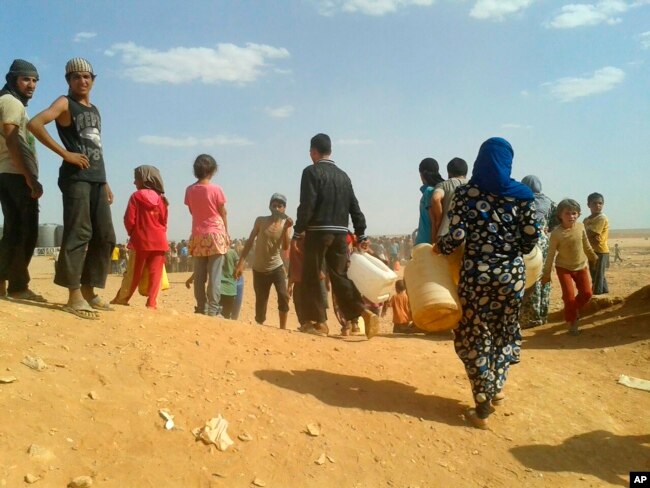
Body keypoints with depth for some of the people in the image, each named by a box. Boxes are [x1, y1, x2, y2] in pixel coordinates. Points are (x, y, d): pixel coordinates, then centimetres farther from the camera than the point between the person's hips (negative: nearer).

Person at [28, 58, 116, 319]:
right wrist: (65, 153, -17)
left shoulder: (95, 110, 23)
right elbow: (34, 124, -15)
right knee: (78, 235, -12)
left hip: (97, 179, 8)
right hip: (76, 177, -8)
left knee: (105, 236, 7)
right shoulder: (64, 103, 2)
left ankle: (89, 290, 16)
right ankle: (74, 296, -10)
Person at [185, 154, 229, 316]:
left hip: (197, 236, 4)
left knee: (199, 276, 8)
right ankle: (213, 309, -4)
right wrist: (226, 233, 9)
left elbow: (192, 211, 10)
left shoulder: (190, 190, 3)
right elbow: (223, 213, 0)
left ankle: (201, 308, 11)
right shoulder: (216, 189, -7)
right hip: (215, 234, -4)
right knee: (214, 275, -3)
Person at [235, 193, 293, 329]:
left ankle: (283, 328, -9)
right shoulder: (260, 220, -3)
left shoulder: (286, 224, -2)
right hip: (259, 269, 0)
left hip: (276, 267, 0)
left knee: (283, 296, -19)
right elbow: (249, 242, -2)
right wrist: (241, 263, -7)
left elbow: (285, 247, -16)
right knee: (261, 302, 4)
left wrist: (286, 228, -27)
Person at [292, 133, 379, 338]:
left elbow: (306, 205, -13)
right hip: (340, 233, 6)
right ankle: (365, 313, -3)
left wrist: (298, 232, -7)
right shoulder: (343, 175, 14)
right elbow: (354, 207, 12)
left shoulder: (311, 172, -4)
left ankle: (318, 322, 9)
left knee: (311, 277, 5)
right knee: (340, 276, 10)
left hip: (317, 231, -6)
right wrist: (361, 235, 16)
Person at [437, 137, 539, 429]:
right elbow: (531, 239, -1)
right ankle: (497, 387, 34)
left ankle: (482, 409, 13)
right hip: (512, 272, 2)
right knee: (504, 330, 24)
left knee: (476, 336, 9)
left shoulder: (465, 193, -5)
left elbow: (457, 235, -12)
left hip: (476, 273, -2)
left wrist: (438, 248, 8)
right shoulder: (522, 194, -1)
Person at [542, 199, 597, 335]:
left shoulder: (581, 227, -10)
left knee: (587, 293, 6)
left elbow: (586, 244, 10)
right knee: (569, 297, -7)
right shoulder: (556, 233, -22)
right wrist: (546, 273, -12)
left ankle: (575, 310, 36)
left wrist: (593, 256, 24)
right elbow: (551, 254, -16)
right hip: (563, 268, -4)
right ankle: (571, 323, 14)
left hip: (581, 266, 4)